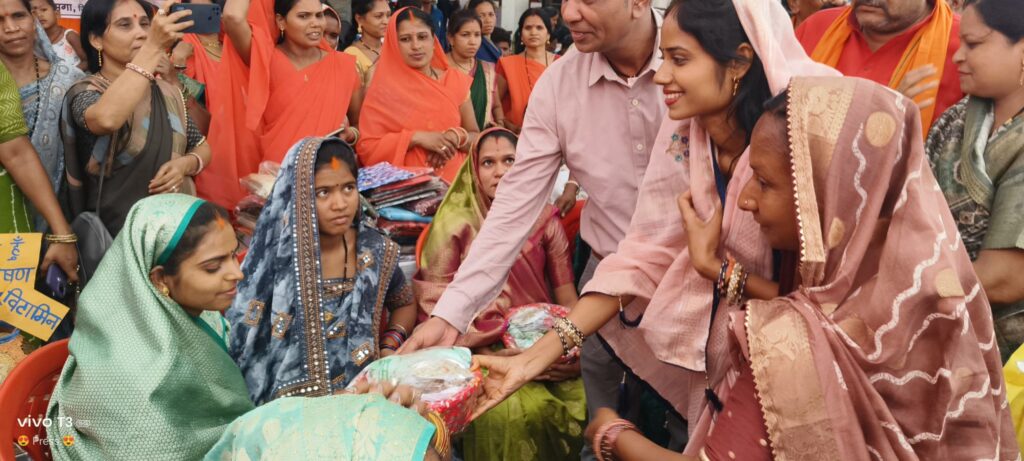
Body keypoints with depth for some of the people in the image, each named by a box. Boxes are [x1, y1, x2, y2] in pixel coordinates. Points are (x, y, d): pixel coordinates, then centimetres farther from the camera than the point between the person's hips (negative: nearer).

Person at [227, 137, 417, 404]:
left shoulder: (376, 251, 1)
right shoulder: (273, 258, -8)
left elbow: (404, 304, 22)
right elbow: (242, 346, -3)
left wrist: (389, 347, 3)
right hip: (290, 405, -2)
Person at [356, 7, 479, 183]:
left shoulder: (456, 80, 8)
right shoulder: (384, 86, 0)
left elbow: (475, 138, 12)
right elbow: (366, 148, -4)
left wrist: (456, 137, -8)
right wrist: (417, 138, -12)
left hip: (454, 180, 3)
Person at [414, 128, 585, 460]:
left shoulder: (545, 221, 6)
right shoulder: (456, 223, -2)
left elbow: (567, 299, 6)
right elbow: (434, 302, -4)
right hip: (484, 350, -3)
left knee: (587, 396, -24)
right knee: (514, 411, -30)